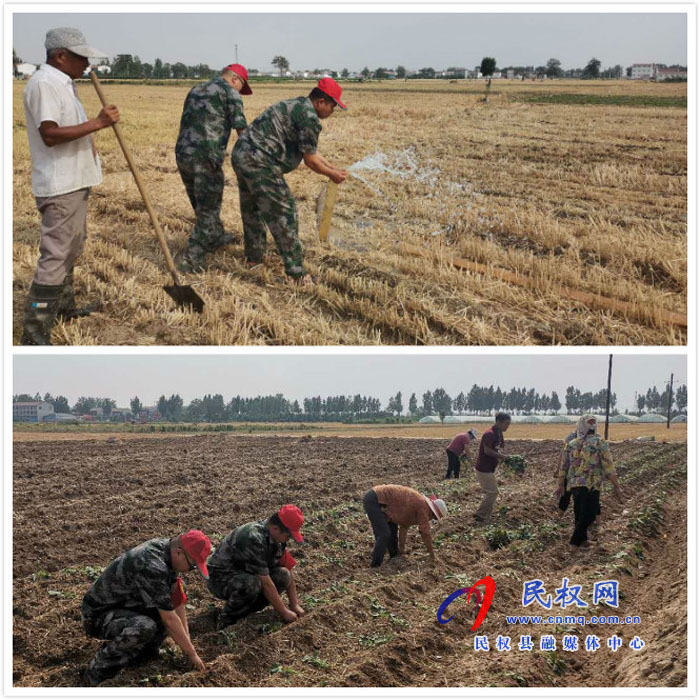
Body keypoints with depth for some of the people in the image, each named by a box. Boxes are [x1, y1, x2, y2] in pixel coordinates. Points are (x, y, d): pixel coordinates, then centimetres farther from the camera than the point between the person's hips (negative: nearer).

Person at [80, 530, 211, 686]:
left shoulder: (166, 548, -4)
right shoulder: (151, 566, -32)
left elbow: (177, 602, 2)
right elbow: (169, 618, -26)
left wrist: (186, 641, -2)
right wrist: (191, 653, -17)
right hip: (97, 615, -10)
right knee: (144, 627, -35)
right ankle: (95, 673, -16)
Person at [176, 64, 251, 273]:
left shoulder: (195, 90, 22)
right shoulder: (230, 92, 0)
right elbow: (241, 129, -5)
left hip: (182, 153, 7)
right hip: (205, 158, -7)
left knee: (202, 203, 24)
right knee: (208, 209, 0)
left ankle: (216, 237, 45)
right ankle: (191, 259, -6)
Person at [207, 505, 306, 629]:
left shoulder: (276, 536, -5)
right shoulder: (254, 539, -32)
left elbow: (288, 569, 5)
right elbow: (266, 584, -29)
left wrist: (294, 605, 1)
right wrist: (284, 612, -21)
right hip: (220, 577, -8)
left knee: (283, 576, -15)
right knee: (251, 584, -39)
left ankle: (244, 610, -1)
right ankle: (226, 621, -13)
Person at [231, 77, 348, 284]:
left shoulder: (295, 106, 21)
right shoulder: (310, 117, -11)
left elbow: (309, 149, 29)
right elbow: (310, 159, -6)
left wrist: (332, 167, 30)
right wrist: (332, 175, 9)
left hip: (240, 153, 10)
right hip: (259, 162, -10)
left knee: (252, 209, 24)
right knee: (283, 213, -4)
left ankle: (253, 257, 38)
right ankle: (295, 273, -2)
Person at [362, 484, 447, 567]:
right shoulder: (422, 506, -12)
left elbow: (404, 526, 24)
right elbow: (425, 532, -8)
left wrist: (401, 548, 28)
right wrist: (432, 554, 2)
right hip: (373, 500, -10)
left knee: (392, 529, 21)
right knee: (384, 534, -14)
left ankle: (394, 556, 35)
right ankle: (375, 566, -10)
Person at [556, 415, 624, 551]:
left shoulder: (571, 444, 9)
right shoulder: (600, 443, -4)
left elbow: (563, 467, 15)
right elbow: (609, 467, -10)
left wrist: (561, 486, 27)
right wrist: (616, 487, -8)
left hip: (574, 485, 5)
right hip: (591, 485, -5)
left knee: (579, 513, 20)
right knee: (588, 515, 3)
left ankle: (582, 540, 32)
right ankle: (575, 543, -1)